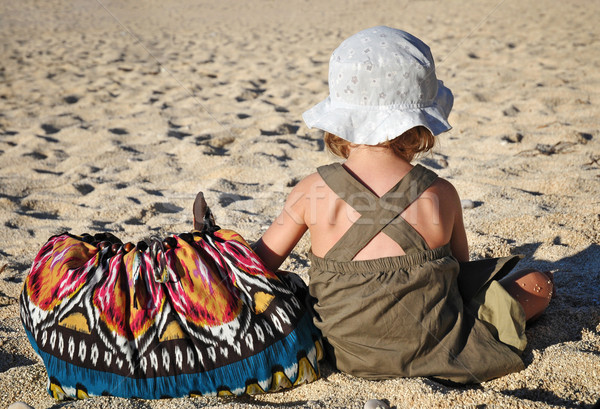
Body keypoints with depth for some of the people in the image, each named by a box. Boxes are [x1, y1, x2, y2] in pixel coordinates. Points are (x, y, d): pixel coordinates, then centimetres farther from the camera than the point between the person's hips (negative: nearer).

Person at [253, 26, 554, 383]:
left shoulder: (311, 191, -11)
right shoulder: (441, 194, -13)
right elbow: (461, 267, 4)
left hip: (349, 355, 3)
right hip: (435, 352, -2)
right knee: (538, 283, 13)